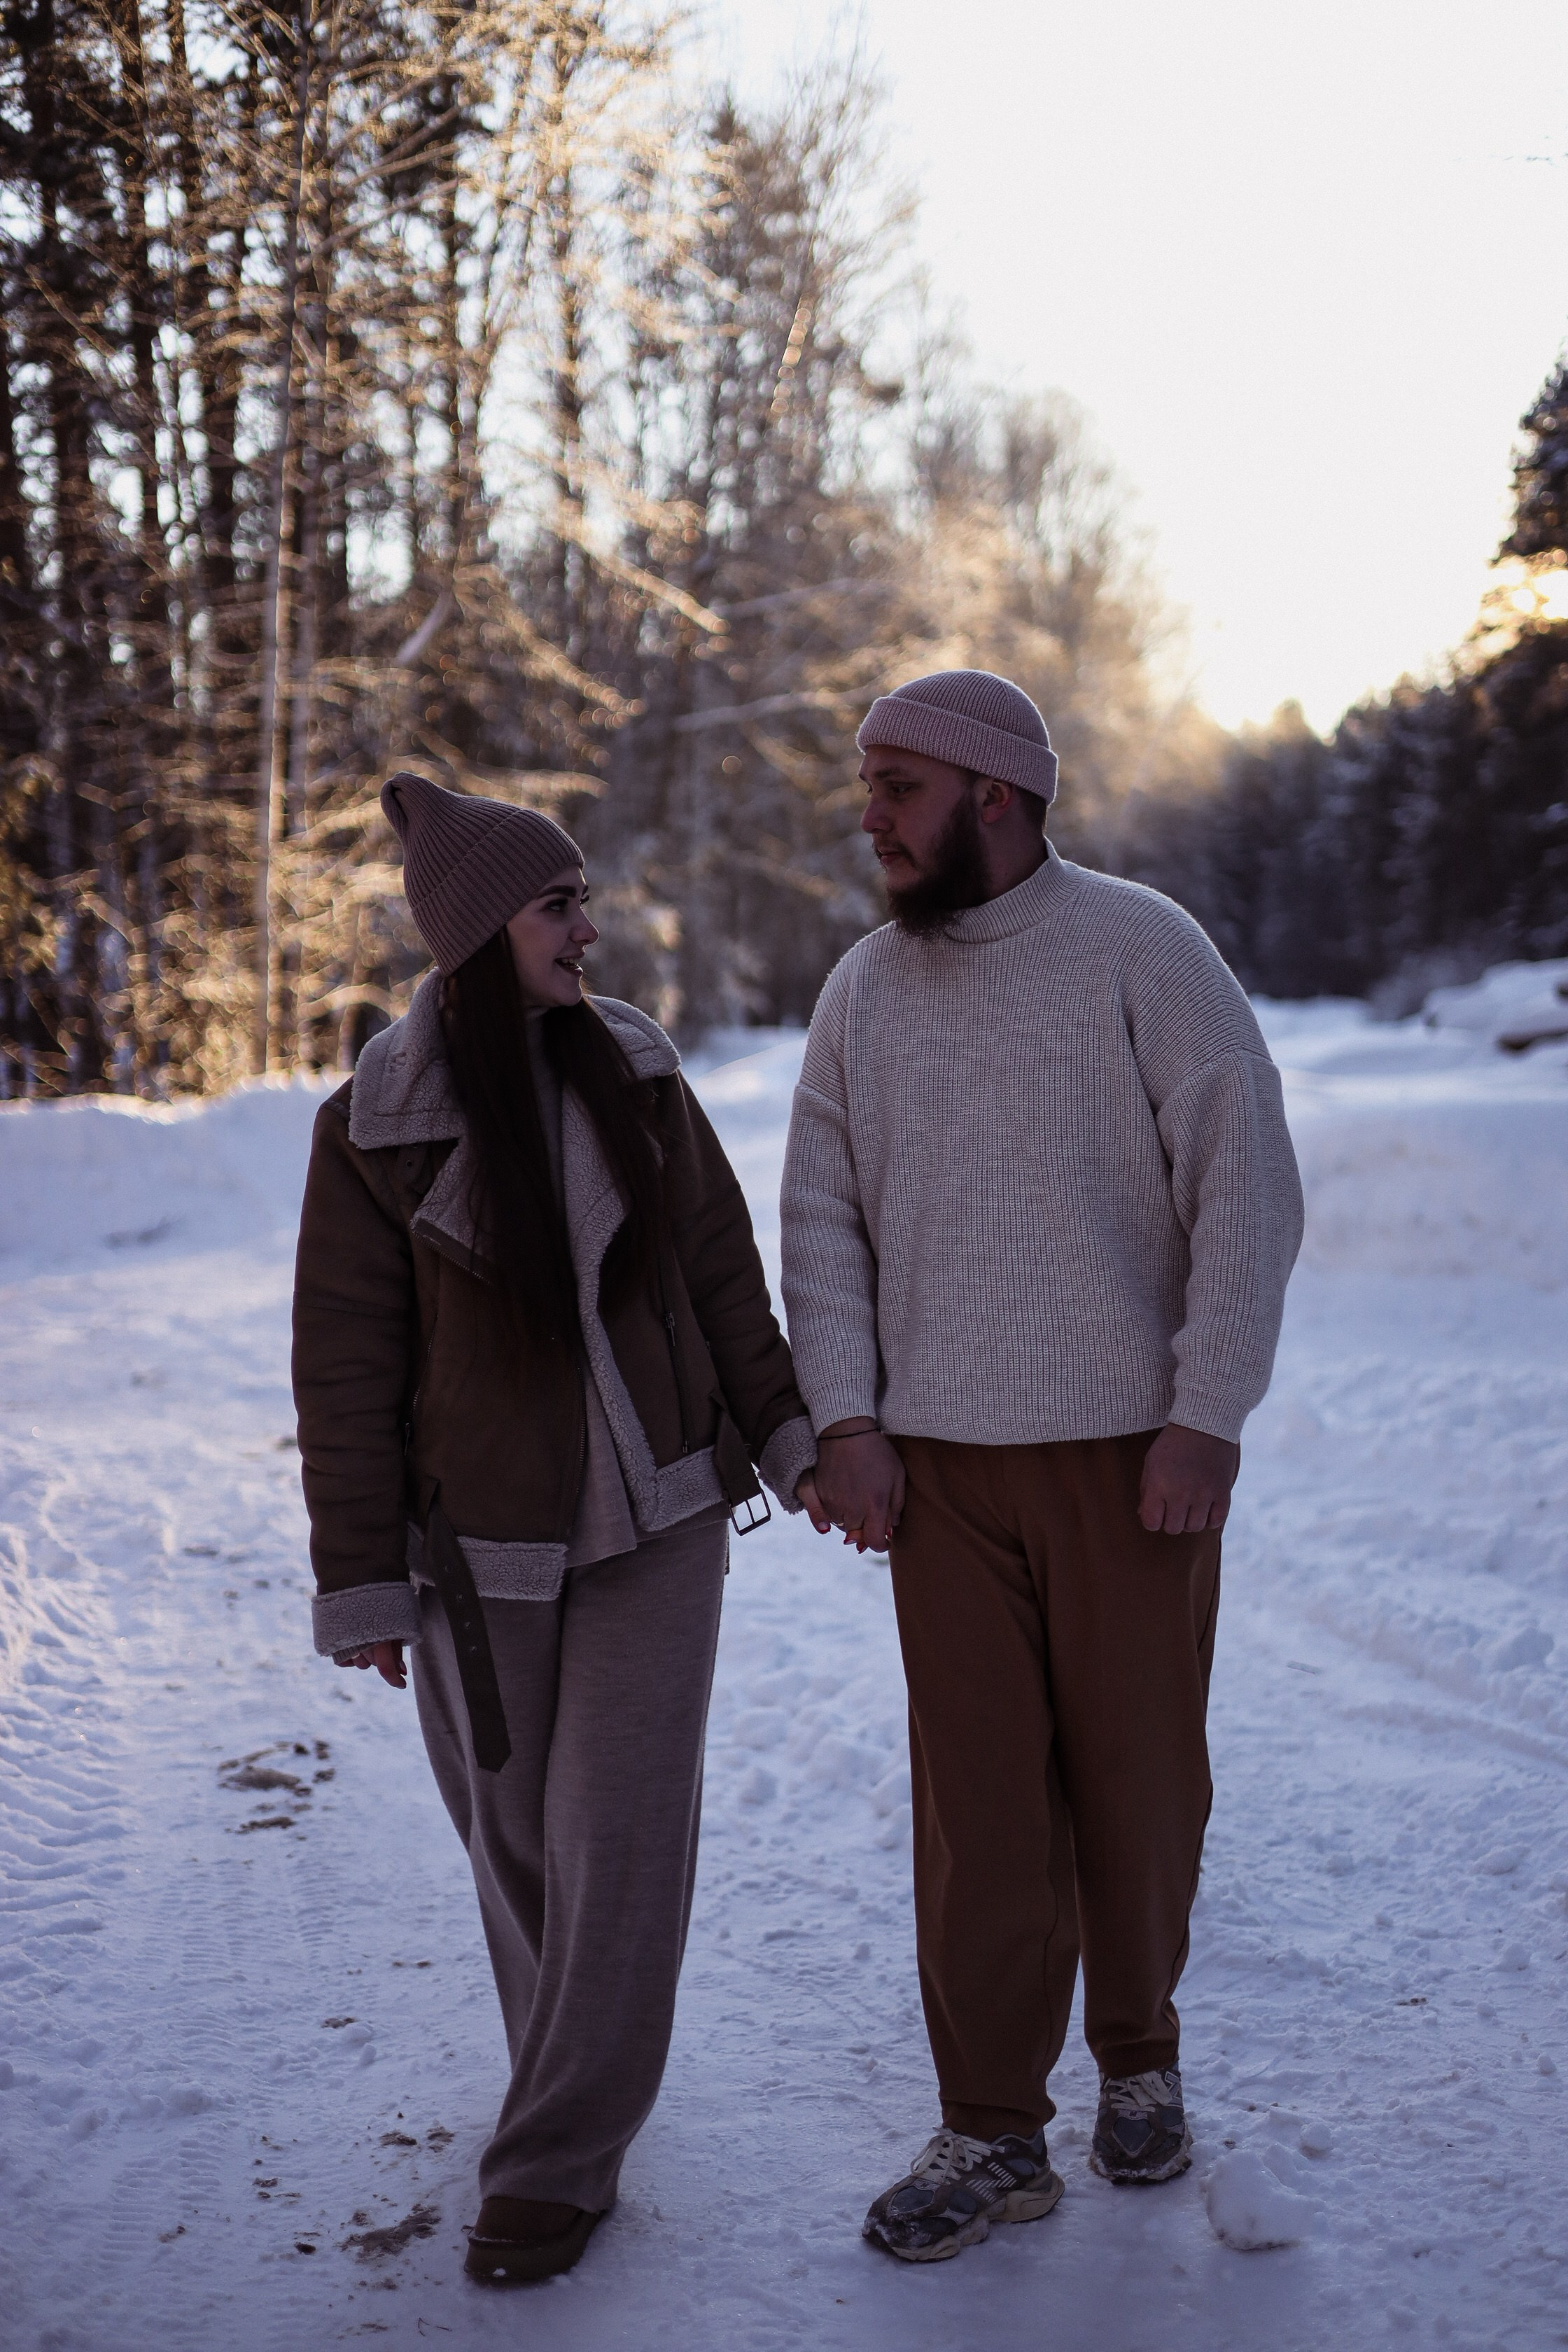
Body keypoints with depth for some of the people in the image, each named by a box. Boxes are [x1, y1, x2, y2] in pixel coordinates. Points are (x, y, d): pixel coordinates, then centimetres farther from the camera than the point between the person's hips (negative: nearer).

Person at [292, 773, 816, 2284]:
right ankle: (585, 2082, 36)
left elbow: (719, 1269, 6)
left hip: (657, 1509, 1)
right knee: (516, 1834, 12)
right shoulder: (374, 1127, -12)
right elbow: (345, 1368, -8)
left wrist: (790, 1440, 5)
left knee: (622, 1831, -4)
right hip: (479, 1541, -1)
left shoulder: (634, 1076, -4)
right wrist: (360, 1583, -7)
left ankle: (557, 2159, 7)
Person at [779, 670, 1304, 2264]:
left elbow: (1246, 1188, -8)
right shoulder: (863, 991, 8)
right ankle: (993, 2135, 12)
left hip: (1132, 1453, -3)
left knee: (1137, 1773, 7)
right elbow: (822, 1221, 10)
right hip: (940, 1463, 3)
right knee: (974, 1790, 2)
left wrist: (1207, 1416, -13)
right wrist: (845, 1421, 0)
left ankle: (1138, 2057, 31)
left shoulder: (1140, 951, -6)